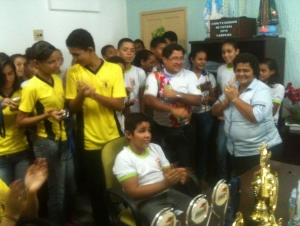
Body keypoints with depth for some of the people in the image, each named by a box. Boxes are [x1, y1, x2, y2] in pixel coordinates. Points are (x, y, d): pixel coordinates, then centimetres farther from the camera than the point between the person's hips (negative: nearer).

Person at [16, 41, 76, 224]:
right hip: (46, 143, -7)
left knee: (71, 187, 18)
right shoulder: (31, 87, -16)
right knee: (57, 191, 7)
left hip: (63, 140, 7)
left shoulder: (57, 80, 5)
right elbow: (20, 122, -14)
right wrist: (46, 116, -25)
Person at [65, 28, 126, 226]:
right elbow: (73, 108, -2)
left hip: (113, 138, 0)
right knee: (97, 186, 11)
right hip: (90, 141, 0)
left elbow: (119, 104, -10)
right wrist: (81, 96, -23)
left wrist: (94, 94, -23)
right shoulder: (73, 72, -3)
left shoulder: (114, 69, -6)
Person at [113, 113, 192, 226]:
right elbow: (133, 193, -15)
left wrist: (177, 175, -13)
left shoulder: (156, 148, 11)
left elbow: (168, 172, 11)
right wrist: (165, 184, -24)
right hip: (146, 202, -6)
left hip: (168, 193, 6)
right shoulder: (123, 158, -9)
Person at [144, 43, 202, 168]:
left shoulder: (190, 75, 0)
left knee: (186, 166, 14)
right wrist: (173, 110, -31)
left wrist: (177, 94, -21)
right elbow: (149, 100, -21)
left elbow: (198, 100, -8)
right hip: (162, 131, -1)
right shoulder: (155, 77, -5)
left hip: (184, 130, 2)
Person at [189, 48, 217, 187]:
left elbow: (214, 98, 10)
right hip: (190, 114, -3)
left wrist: (208, 99, -13)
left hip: (205, 115, 3)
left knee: (203, 144, 10)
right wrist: (199, 88, -14)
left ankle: (202, 176, 24)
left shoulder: (210, 76, 7)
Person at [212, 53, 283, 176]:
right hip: (236, 152, 7)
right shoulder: (232, 88, 7)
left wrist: (235, 98, -22)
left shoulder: (261, 89, -13)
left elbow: (256, 116, -29)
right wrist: (227, 99, -13)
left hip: (261, 152, -6)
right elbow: (215, 112, 6)